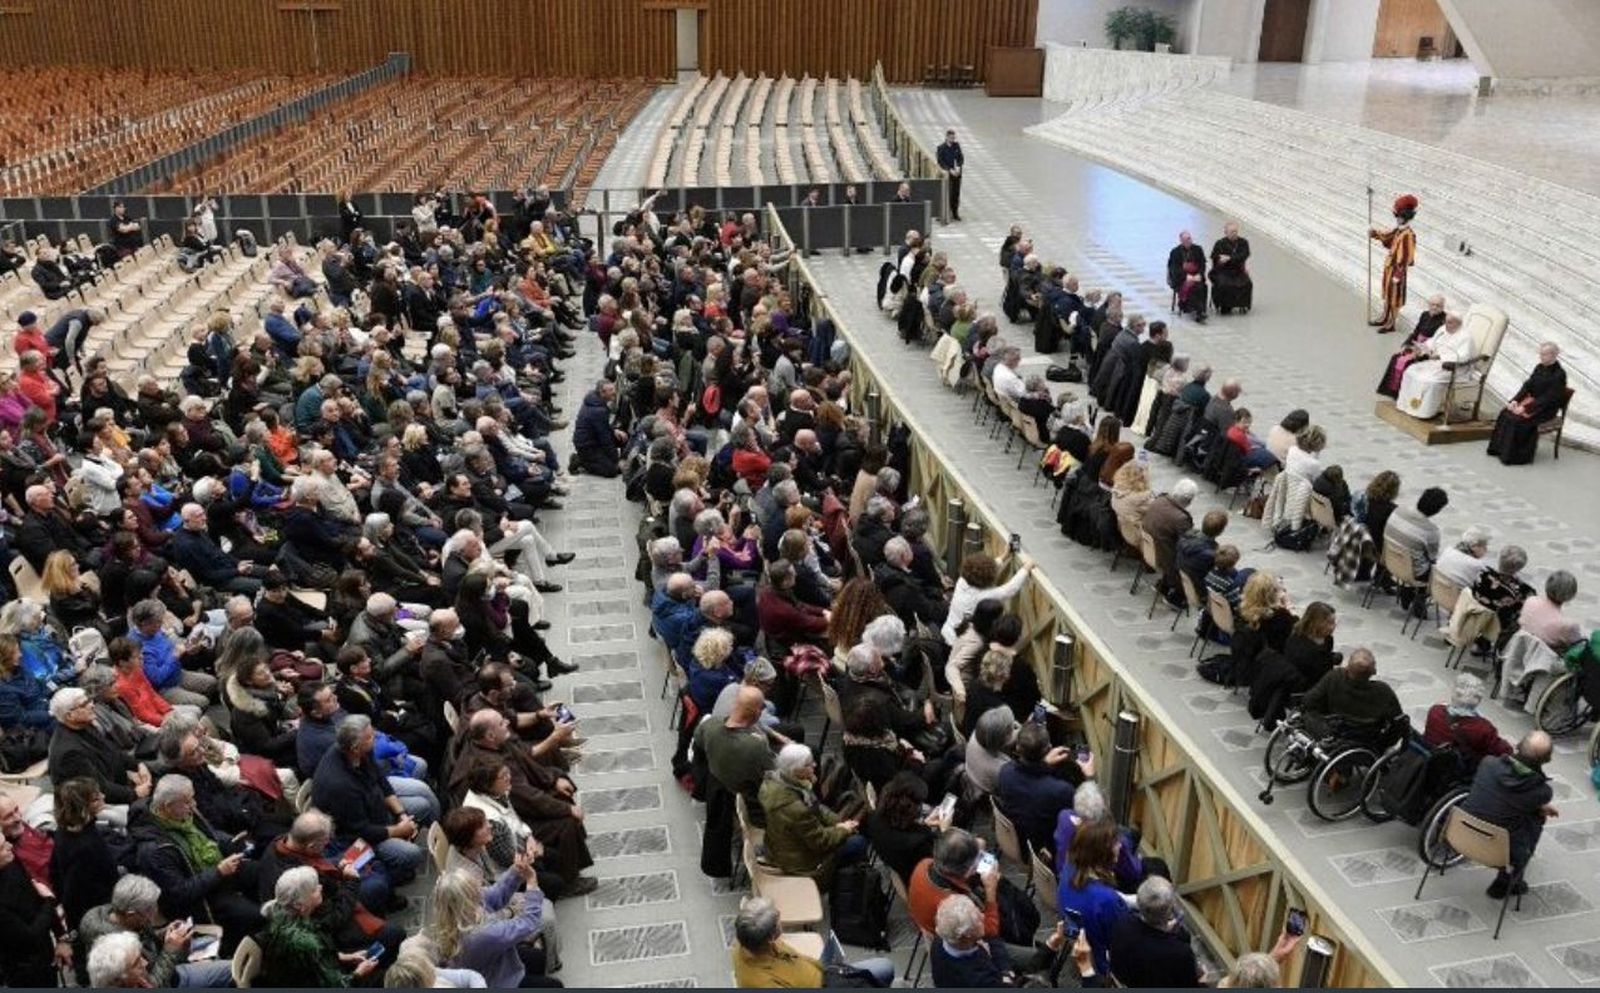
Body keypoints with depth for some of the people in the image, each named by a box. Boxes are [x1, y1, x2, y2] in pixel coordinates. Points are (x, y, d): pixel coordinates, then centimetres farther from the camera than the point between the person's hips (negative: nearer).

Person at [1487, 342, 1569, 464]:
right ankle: (1500, 449, -8)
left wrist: (1526, 408, -25)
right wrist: (1515, 400, -9)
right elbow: (1527, 386, 7)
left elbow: (1548, 398, -21)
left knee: (1519, 419, -28)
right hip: (1531, 400, 8)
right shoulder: (1539, 368, 8)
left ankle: (1514, 456, -21)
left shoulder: (1559, 375, -16)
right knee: (1505, 413, -12)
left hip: (1546, 409, -8)